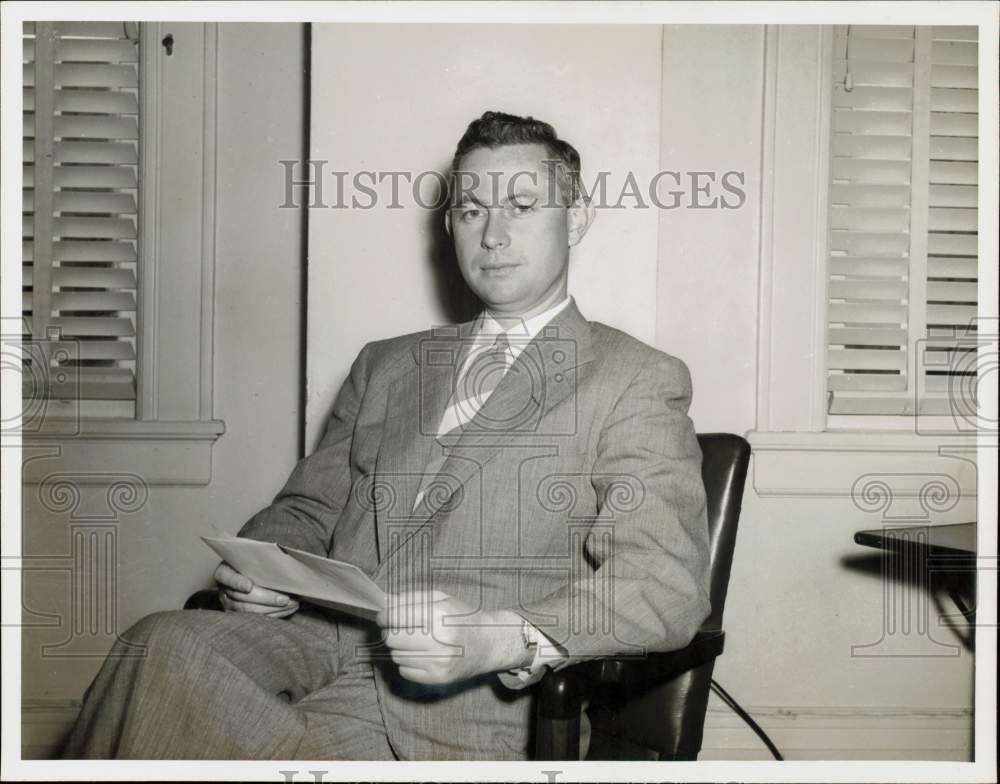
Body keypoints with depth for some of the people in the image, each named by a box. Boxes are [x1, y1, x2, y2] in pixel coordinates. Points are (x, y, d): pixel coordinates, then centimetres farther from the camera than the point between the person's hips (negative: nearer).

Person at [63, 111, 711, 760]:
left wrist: (494, 639, -24)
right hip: (320, 645, 5)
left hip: (463, 698, -5)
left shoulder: (637, 381, 5)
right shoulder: (385, 365, 24)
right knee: (165, 645, -27)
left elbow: (668, 586, -7)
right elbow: (307, 509, 24)